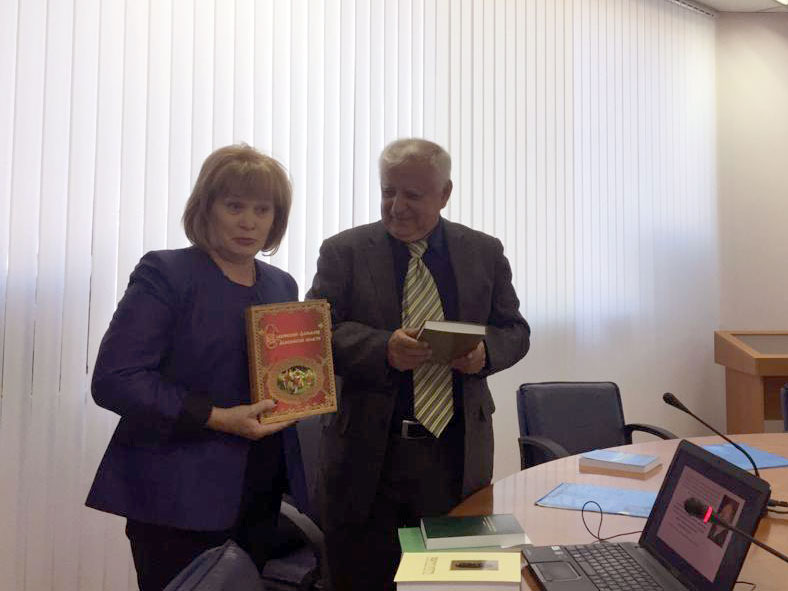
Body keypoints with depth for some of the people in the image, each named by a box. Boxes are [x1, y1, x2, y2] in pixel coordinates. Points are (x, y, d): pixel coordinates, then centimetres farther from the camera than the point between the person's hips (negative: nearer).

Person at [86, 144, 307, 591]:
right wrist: (217, 418, -20)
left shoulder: (282, 285, 11)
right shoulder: (165, 273, -7)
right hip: (180, 500, -5)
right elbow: (114, 379, -15)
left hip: (262, 498, 6)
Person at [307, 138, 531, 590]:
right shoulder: (343, 252, 0)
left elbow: (514, 331, 9)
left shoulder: (485, 253, 6)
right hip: (368, 454, -1)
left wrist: (484, 352, -14)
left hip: (458, 453, 2)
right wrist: (383, 349, -24)